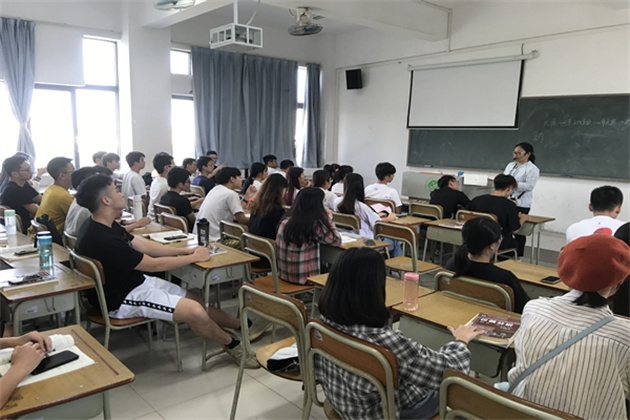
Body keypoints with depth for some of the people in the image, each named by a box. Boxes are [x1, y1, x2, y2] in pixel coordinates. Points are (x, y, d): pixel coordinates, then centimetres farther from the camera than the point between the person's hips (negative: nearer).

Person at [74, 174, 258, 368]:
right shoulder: (102, 239, -30)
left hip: (136, 282, 10)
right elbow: (154, 265, -23)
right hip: (123, 298, -10)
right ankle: (232, 344, 6)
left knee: (196, 300, 8)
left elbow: (144, 245, 7)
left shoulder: (104, 226, 2)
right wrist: (193, 257, -10)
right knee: (195, 311, -20)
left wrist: (186, 250, 1)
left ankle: (241, 326, 24)